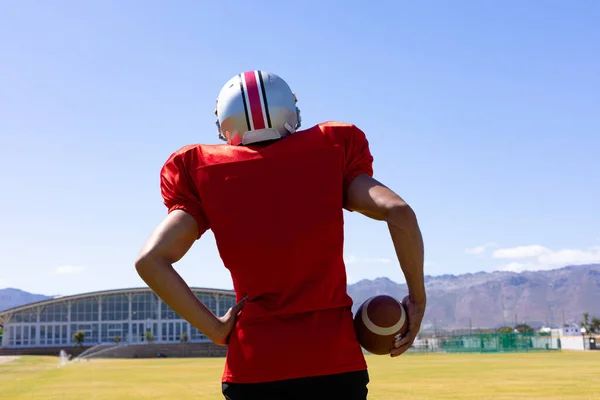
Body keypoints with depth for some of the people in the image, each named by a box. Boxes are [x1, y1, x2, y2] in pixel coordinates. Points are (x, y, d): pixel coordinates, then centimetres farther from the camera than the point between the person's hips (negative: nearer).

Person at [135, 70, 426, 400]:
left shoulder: (205, 174, 3)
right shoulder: (330, 151, 2)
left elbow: (151, 261, -7)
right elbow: (400, 213, -10)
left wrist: (214, 328, 0)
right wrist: (417, 299, 1)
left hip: (253, 367, 0)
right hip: (335, 362, 0)